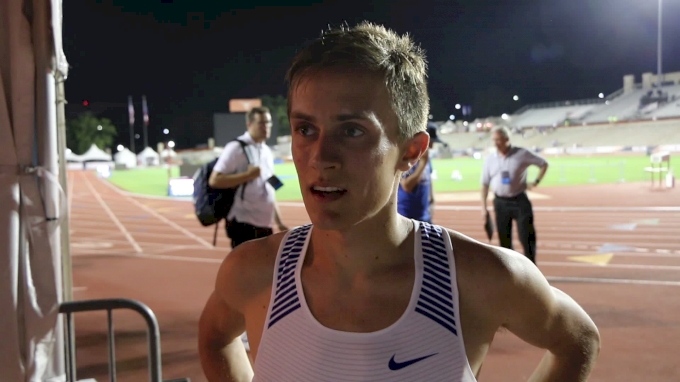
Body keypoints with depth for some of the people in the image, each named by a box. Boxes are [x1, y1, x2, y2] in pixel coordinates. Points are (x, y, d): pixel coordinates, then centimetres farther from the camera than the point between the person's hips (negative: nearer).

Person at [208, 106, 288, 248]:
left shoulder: (267, 152, 14)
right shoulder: (236, 148, -10)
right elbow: (214, 180, -18)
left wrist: (279, 221, 17)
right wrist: (247, 175, -21)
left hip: (264, 226, 8)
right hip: (244, 226, -8)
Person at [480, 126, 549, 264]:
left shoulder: (522, 154, -5)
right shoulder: (490, 159, 3)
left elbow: (544, 164, 5)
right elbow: (485, 184, 7)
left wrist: (536, 182, -5)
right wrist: (484, 206, 3)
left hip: (520, 201, -3)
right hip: (500, 203, 3)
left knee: (527, 238, -5)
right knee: (504, 240, 8)